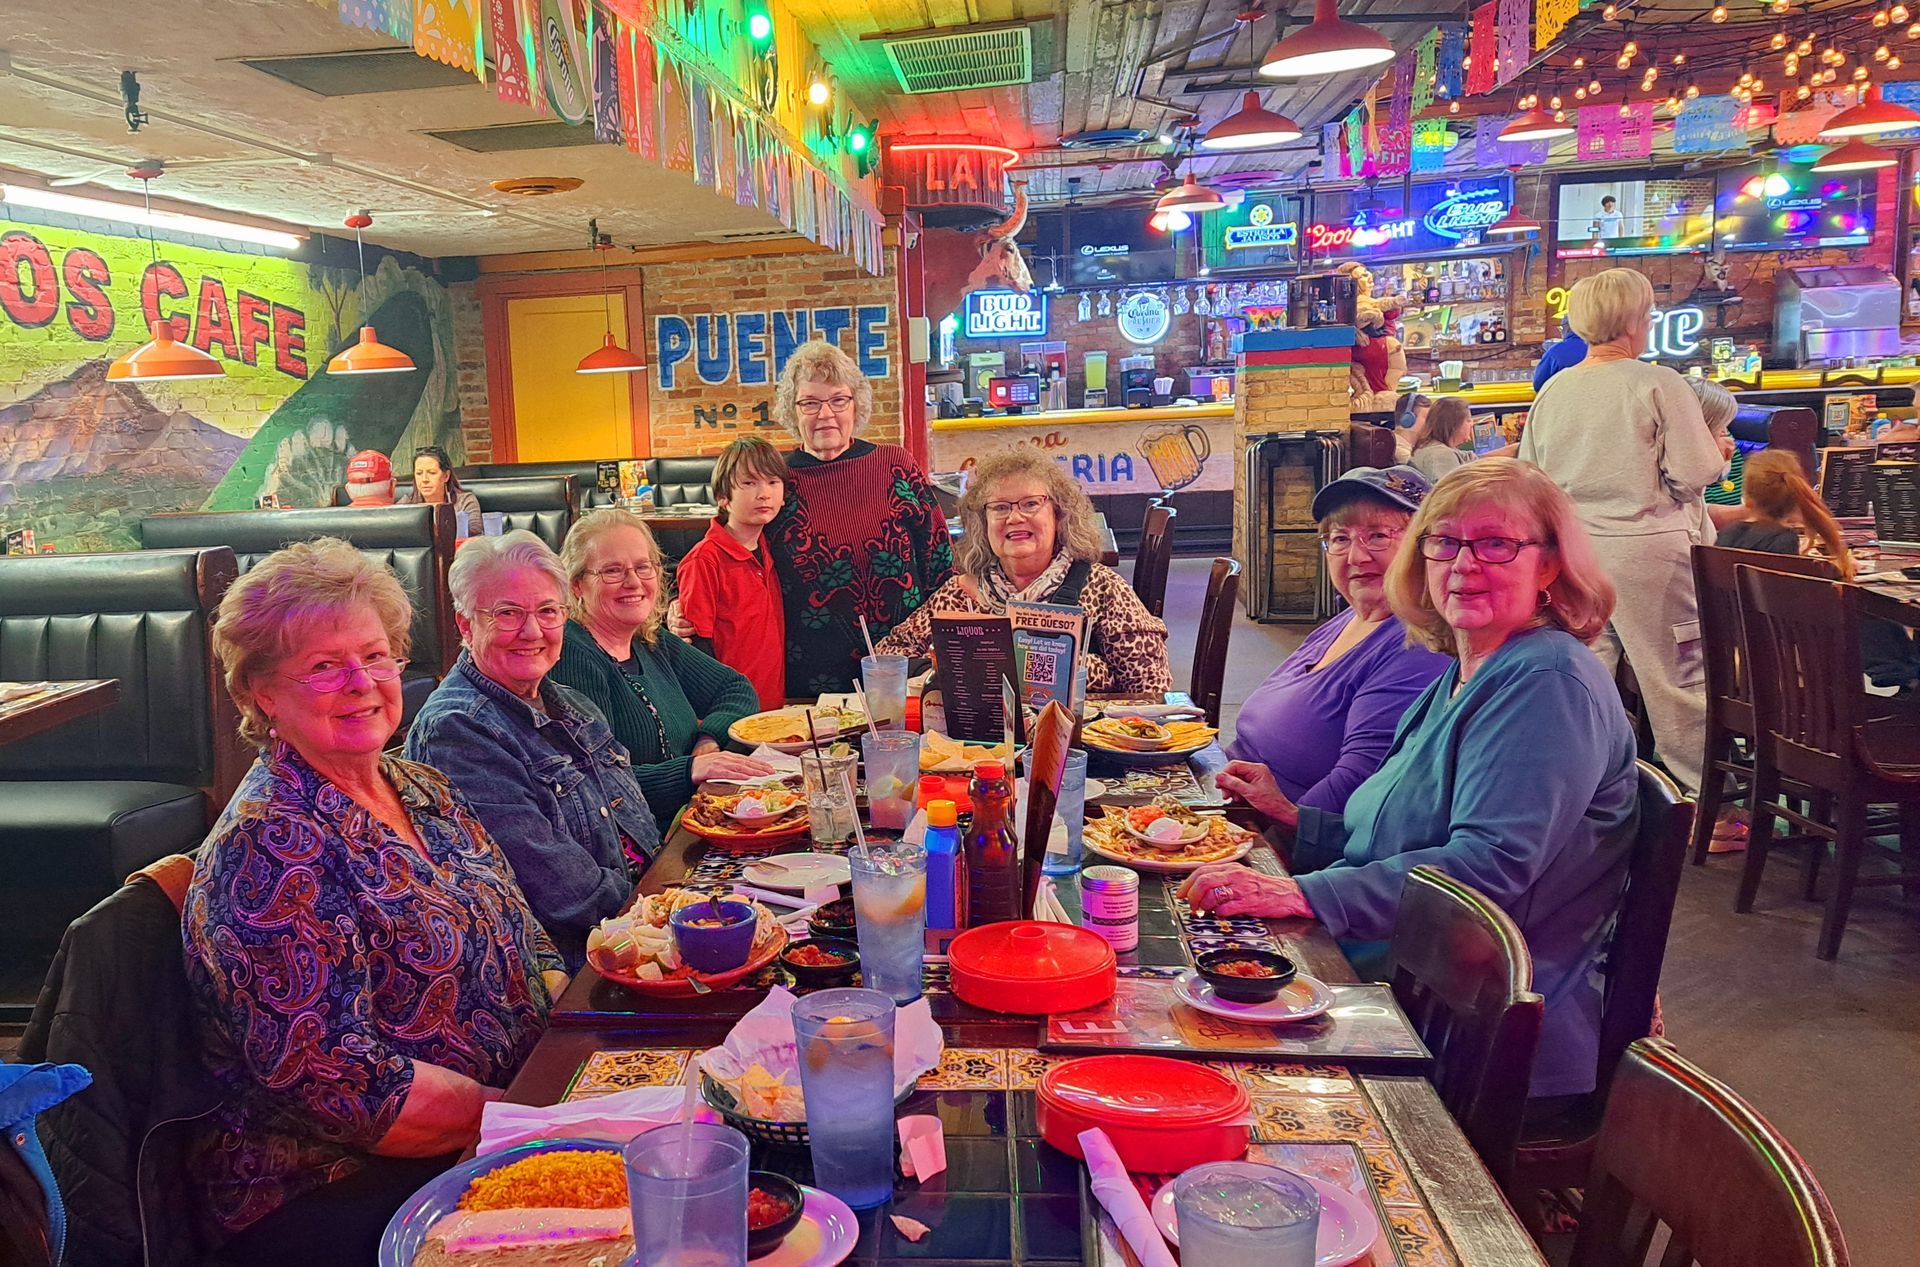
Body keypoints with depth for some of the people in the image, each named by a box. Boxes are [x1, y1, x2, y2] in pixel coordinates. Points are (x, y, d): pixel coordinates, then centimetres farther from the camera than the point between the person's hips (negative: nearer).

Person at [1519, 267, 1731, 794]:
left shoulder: (1553, 390, 4)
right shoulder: (1660, 385, -10)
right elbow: (1694, 473, -10)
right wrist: (1718, 452, 10)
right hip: (1646, 549, -5)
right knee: (1676, 677, 5)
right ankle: (1702, 786, 14)